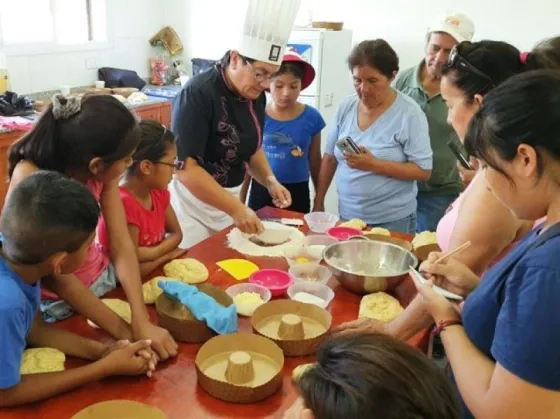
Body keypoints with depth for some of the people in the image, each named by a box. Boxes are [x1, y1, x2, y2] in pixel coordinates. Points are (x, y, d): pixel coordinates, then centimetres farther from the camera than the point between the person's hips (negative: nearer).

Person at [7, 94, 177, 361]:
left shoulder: (102, 171, -14)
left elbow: (121, 244, -18)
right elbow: (57, 276, -28)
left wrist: (142, 322, -30)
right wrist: (128, 333, -28)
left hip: (102, 279, 5)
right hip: (56, 303, -5)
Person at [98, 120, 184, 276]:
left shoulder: (159, 192, 2)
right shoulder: (123, 203, -24)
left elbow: (176, 233, 6)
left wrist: (154, 252, -10)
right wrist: (166, 254, -13)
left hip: (157, 269, 7)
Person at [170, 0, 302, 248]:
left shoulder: (255, 95, -2)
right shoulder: (198, 94, -23)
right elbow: (186, 168, -27)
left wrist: (270, 181, -5)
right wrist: (237, 209, -30)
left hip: (228, 201, 7)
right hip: (193, 205, -7)